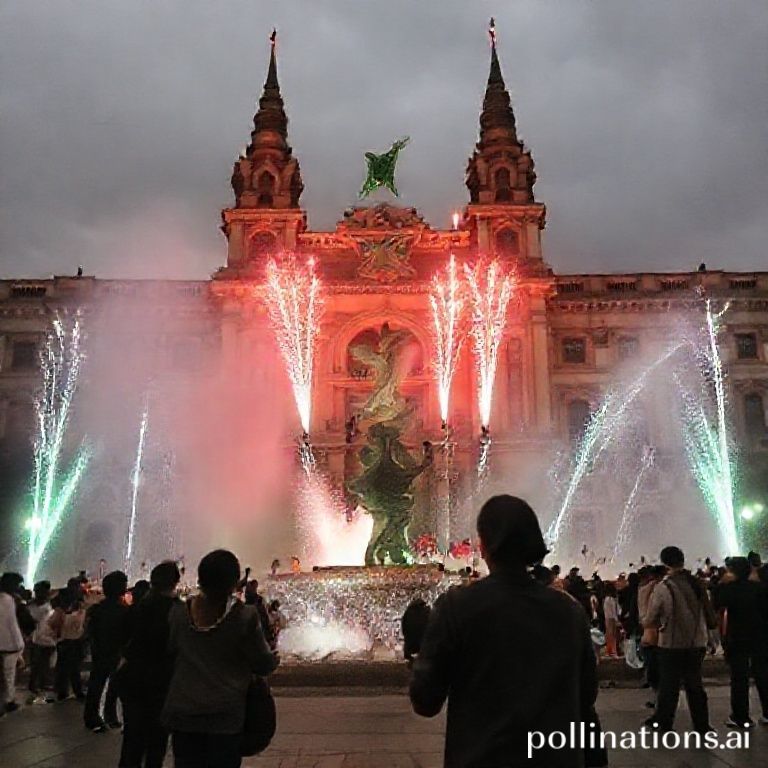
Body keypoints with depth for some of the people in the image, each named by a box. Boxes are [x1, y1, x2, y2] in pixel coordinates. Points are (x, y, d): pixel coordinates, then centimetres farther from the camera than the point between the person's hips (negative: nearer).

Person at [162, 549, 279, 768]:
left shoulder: (178, 613, -5)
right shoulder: (245, 617, -15)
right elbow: (263, 664, -4)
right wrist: (274, 657, 18)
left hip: (182, 711, 3)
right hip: (225, 714, -3)